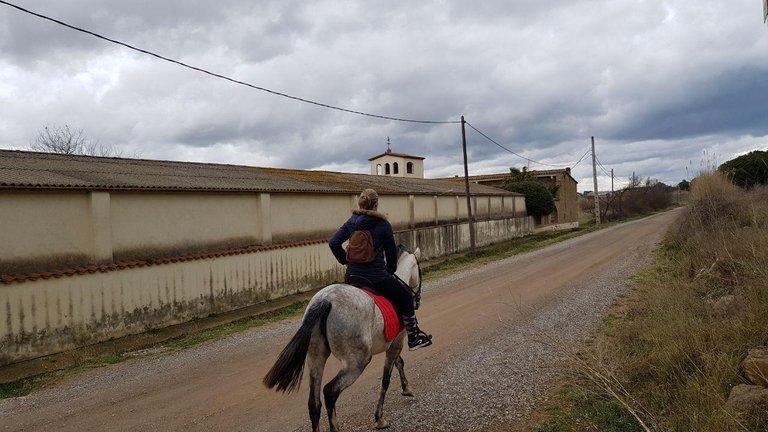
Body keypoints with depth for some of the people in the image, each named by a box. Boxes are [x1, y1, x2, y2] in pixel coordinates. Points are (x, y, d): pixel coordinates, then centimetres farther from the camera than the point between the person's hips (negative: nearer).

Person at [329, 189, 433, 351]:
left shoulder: (351, 223, 6)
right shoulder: (383, 225, -5)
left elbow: (333, 243, 1)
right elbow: (391, 252, 1)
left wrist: (345, 261, 13)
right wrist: (390, 271, 18)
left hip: (351, 276, 5)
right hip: (377, 278, -5)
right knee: (406, 298, 14)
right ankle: (414, 339, 22)